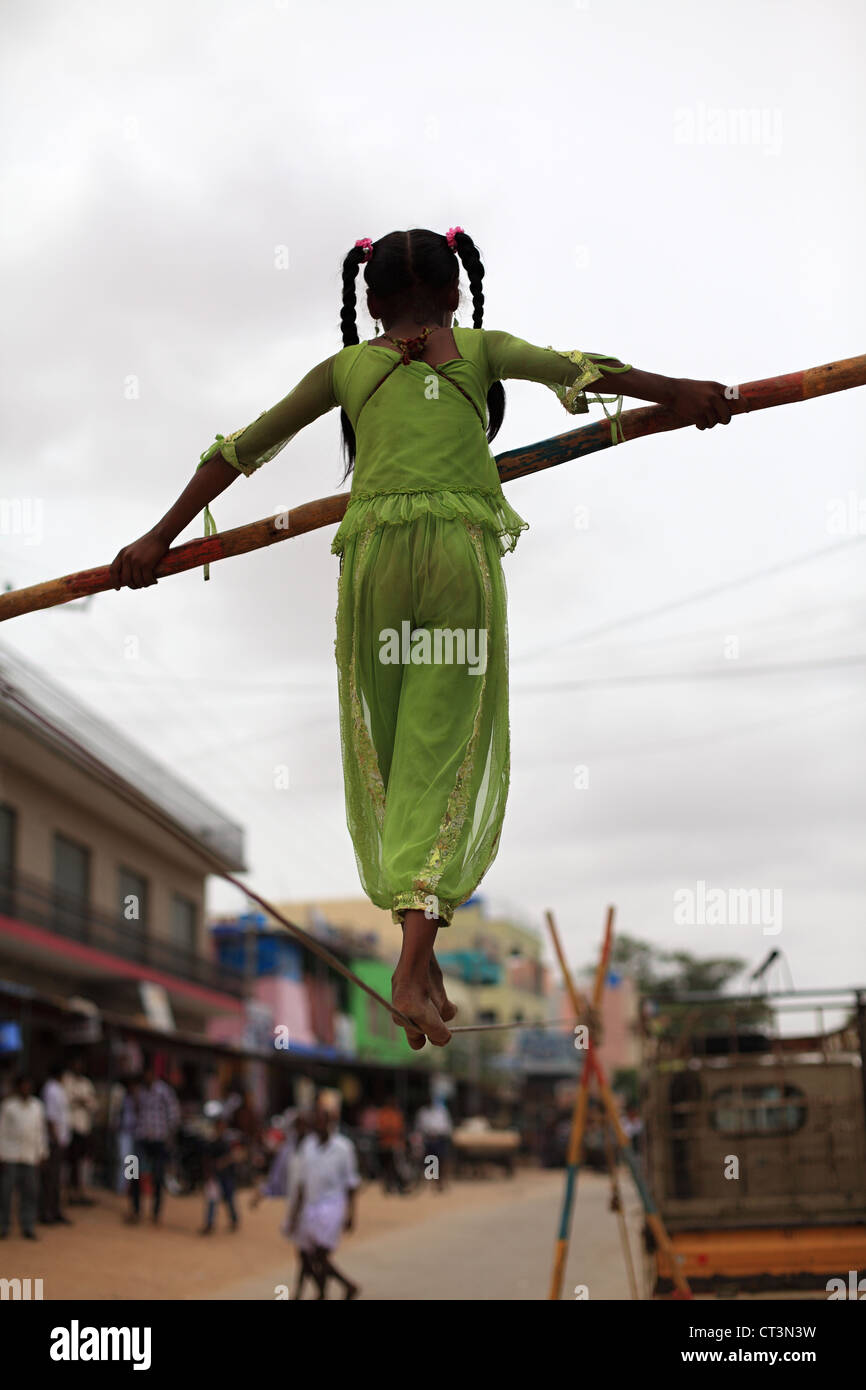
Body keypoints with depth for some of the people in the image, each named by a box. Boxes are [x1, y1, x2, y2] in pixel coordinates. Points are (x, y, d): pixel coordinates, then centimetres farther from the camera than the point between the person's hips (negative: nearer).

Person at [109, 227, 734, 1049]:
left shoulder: (345, 367, 18)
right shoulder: (480, 350, 14)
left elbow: (238, 450, 18)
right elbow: (568, 367, -5)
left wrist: (159, 541, 23)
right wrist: (674, 393, -12)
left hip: (373, 552, 1)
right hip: (463, 552, -1)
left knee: (388, 758, 13)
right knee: (439, 761, -2)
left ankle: (419, 953, 14)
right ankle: (413, 968, -16)